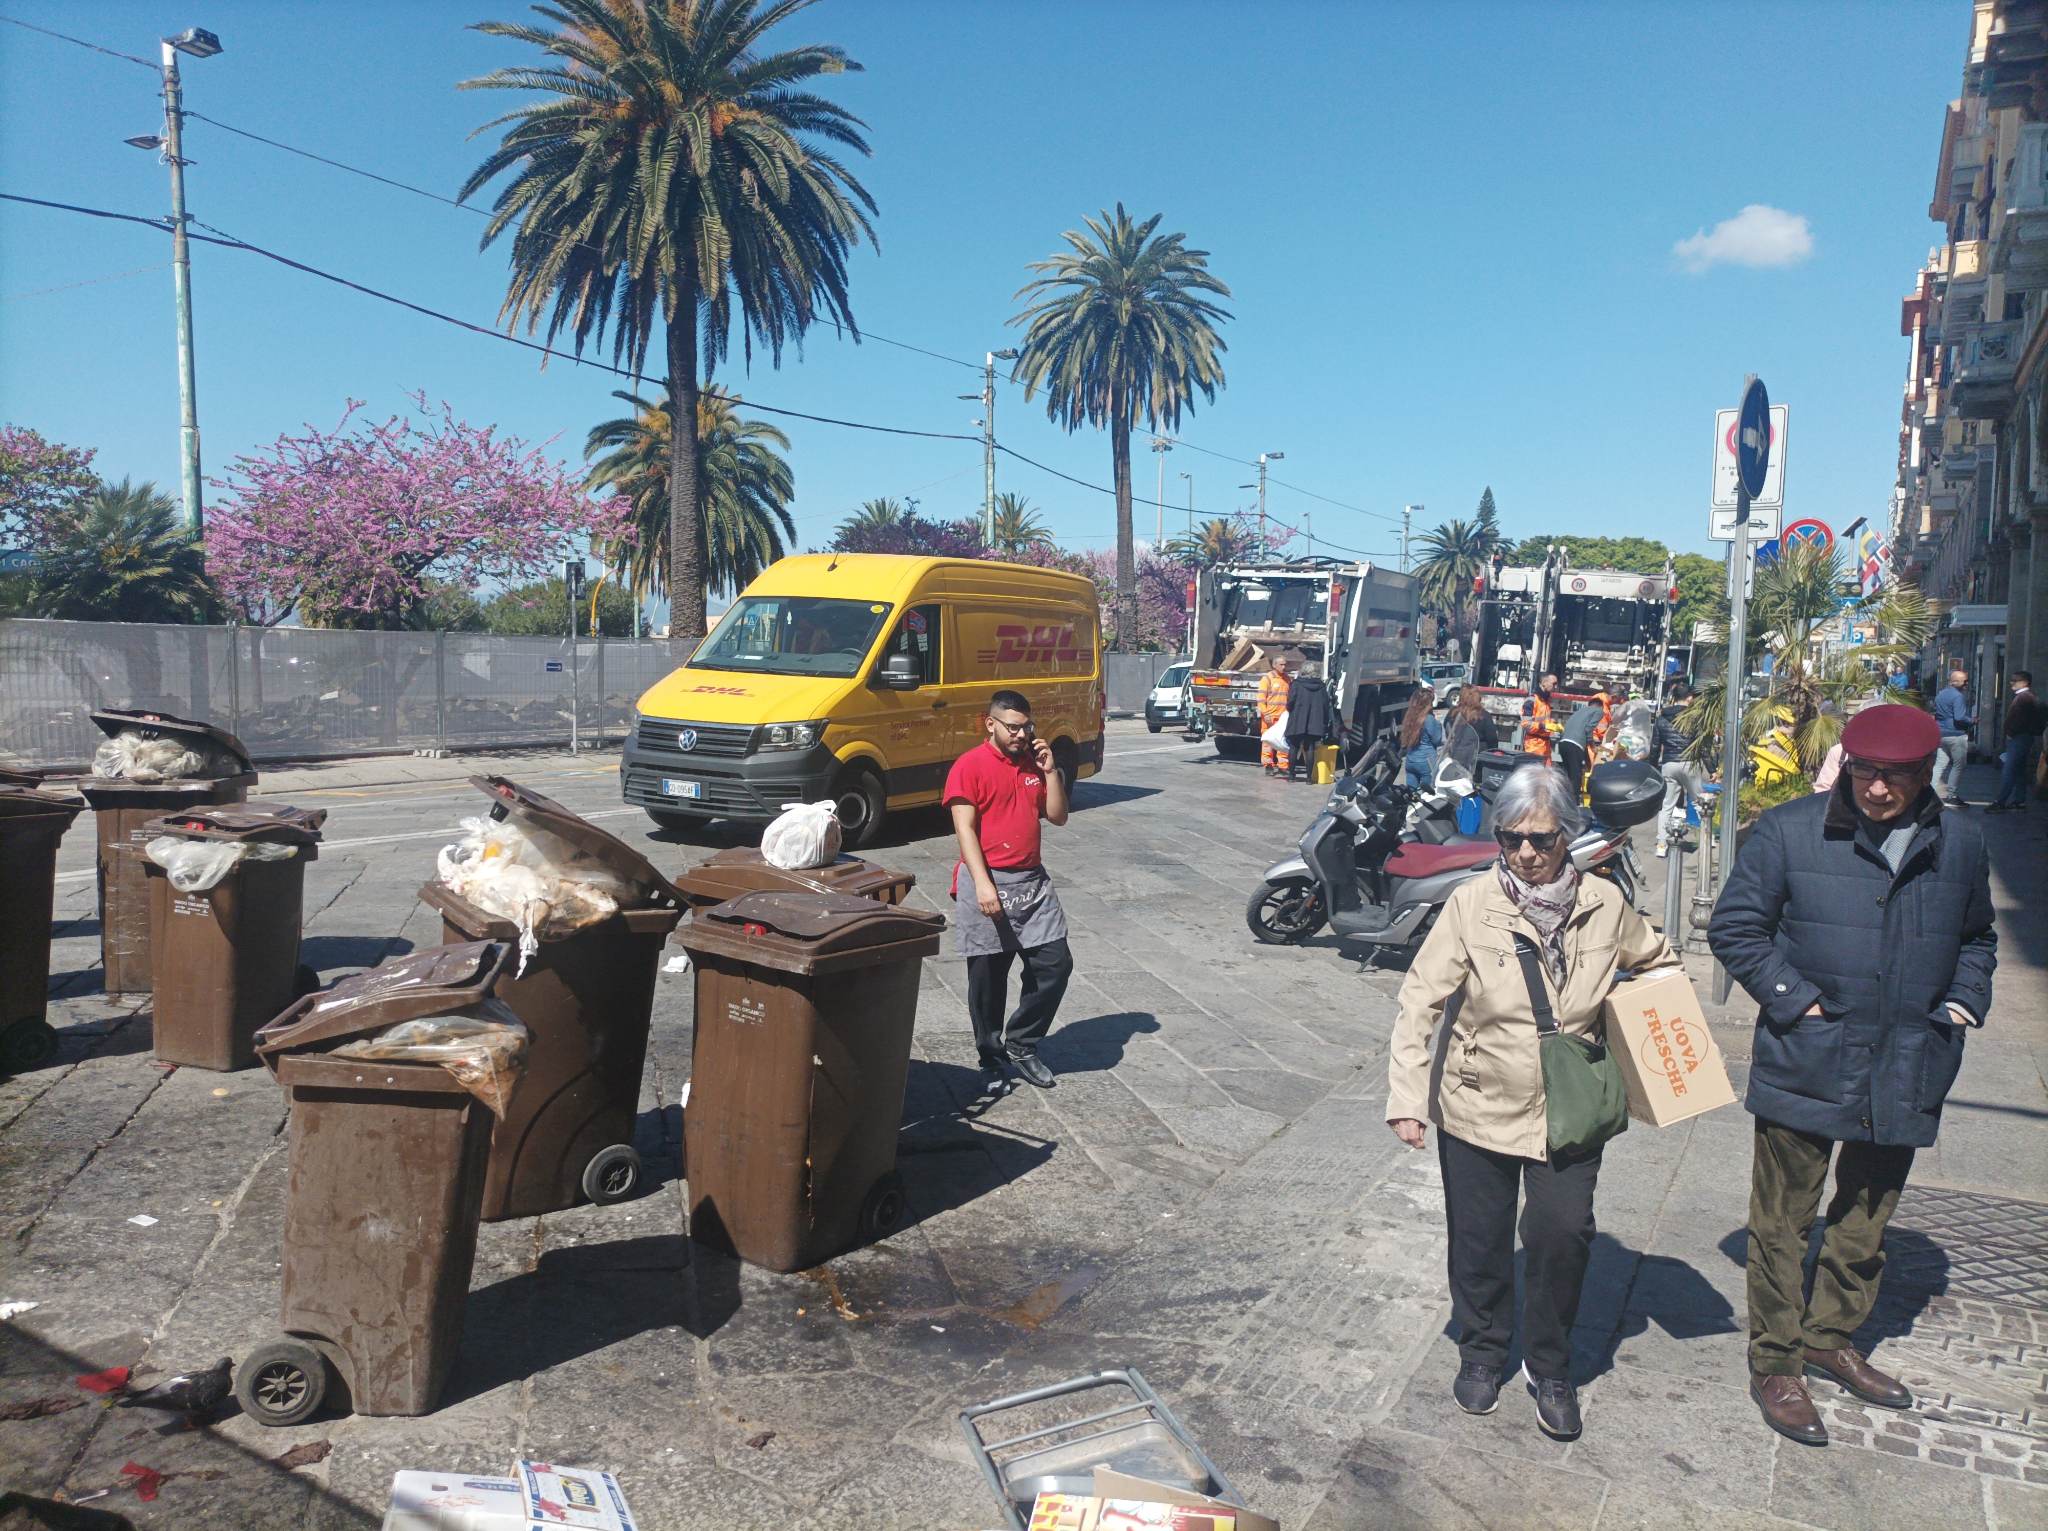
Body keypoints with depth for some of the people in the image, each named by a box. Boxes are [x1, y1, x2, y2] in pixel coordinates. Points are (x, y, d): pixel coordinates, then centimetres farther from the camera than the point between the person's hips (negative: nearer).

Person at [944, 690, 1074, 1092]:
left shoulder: (1034, 764, 13)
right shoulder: (970, 766, -7)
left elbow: (1058, 817, 12)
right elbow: (965, 829, -13)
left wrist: (1050, 770, -1)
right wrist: (982, 884, -22)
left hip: (1033, 881, 6)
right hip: (988, 882, -6)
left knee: (1055, 964, 2)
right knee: (988, 976, 3)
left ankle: (1021, 1044, 19)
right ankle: (991, 1057, 19)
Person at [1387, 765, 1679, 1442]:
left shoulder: (1605, 905, -6)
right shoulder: (1472, 905, -14)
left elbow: (1657, 964, 15)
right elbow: (1420, 1001, -11)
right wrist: (1407, 1098, -14)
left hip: (1569, 1109, 1)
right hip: (1478, 1105, -1)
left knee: (1564, 1231, -7)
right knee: (1480, 1239, 12)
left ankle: (1550, 1367, 18)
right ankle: (1481, 1351, 38)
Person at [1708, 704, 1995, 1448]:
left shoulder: (1961, 843, 4)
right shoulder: (1789, 831, -9)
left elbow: (1976, 937, 21)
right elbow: (1734, 926, -4)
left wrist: (1964, 999, 5)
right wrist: (1792, 1000, -11)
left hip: (1906, 1075, 4)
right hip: (1805, 1067, -4)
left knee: (1867, 1221, 19)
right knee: (1784, 1222, 6)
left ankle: (1829, 1339, 39)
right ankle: (1775, 1363, 21)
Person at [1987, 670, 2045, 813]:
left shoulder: (2022, 697, -15)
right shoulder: (2032, 698, 18)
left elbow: (2018, 719, -24)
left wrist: (2010, 733, -13)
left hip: (2018, 738, -11)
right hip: (2026, 738, 11)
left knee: (2008, 771, -11)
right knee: (2020, 771, 13)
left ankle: (2000, 802, -13)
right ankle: (2019, 801, 16)